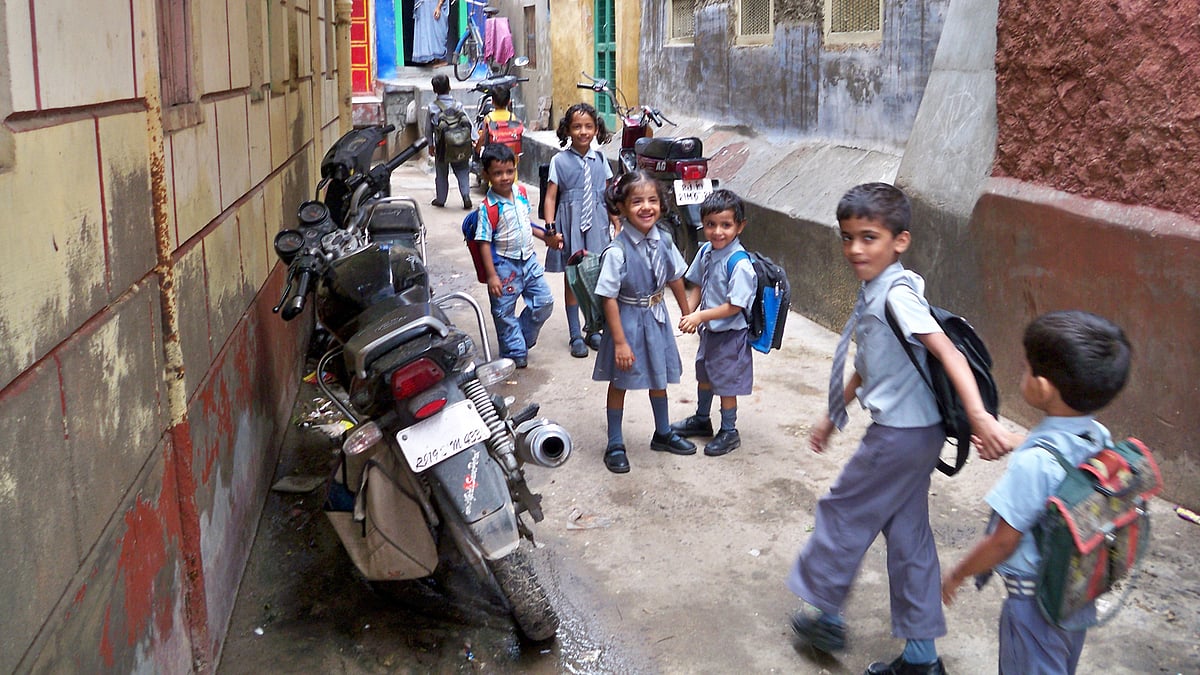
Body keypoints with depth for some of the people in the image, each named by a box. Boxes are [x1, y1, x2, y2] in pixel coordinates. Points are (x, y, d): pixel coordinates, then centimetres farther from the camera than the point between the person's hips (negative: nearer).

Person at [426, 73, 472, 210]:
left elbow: (428, 128, 1)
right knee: (462, 172, 7)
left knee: (441, 173, 13)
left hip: (441, 145, 0)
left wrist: (430, 145, 12)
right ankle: (466, 195, -9)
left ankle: (440, 199, 20)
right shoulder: (458, 105, -4)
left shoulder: (432, 107, -6)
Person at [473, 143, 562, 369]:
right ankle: (515, 352, 22)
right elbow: (484, 243, -18)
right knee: (504, 312, 5)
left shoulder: (521, 193, 1)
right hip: (504, 265, -6)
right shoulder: (488, 207, -19)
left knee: (544, 302, 10)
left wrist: (546, 237, 16)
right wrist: (492, 275, -20)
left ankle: (522, 339, 30)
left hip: (528, 259, 6)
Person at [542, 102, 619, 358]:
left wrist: (617, 225, 8)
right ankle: (575, 336, 14)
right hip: (570, 225, -2)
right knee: (571, 279, 5)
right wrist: (550, 228, -12)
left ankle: (593, 330, 24)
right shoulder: (560, 161, -4)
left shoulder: (600, 160, 4)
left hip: (596, 224, 3)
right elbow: (551, 196, -4)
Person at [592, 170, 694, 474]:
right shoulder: (617, 251, -24)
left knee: (659, 378, 21)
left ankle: (663, 434, 42)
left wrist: (688, 313, 15)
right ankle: (615, 446, 25)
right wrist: (620, 341, -20)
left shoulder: (663, 239, -8)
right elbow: (609, 298, -21)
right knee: (620, 382, 10)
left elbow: (675, 278, 7)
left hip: (656, 317, 6)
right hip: (627, 320, -5)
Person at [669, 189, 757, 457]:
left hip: (730, 334, -8)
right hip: (709, 329, 8)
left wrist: (700, 316, -27)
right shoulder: (705, 252, -3)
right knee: (704, 375, 24)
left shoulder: (740, 263, -26)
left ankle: (729, 432, 25)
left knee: (726, 383, 7)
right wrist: (688, 312, -7)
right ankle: (702, 420, 45)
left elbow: (735, 306, -26)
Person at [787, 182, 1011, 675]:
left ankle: (823, 612, 27)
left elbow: (947, 352, -29)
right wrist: (833, 417, 26)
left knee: (843, 513, 8)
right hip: (913, 432, 9)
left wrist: (978, 416, -38)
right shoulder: (874, 293, 10)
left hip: (900, 435, -9)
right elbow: (869, 367, 20)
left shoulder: (897, 293, -19)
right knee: (907, 533, 14)